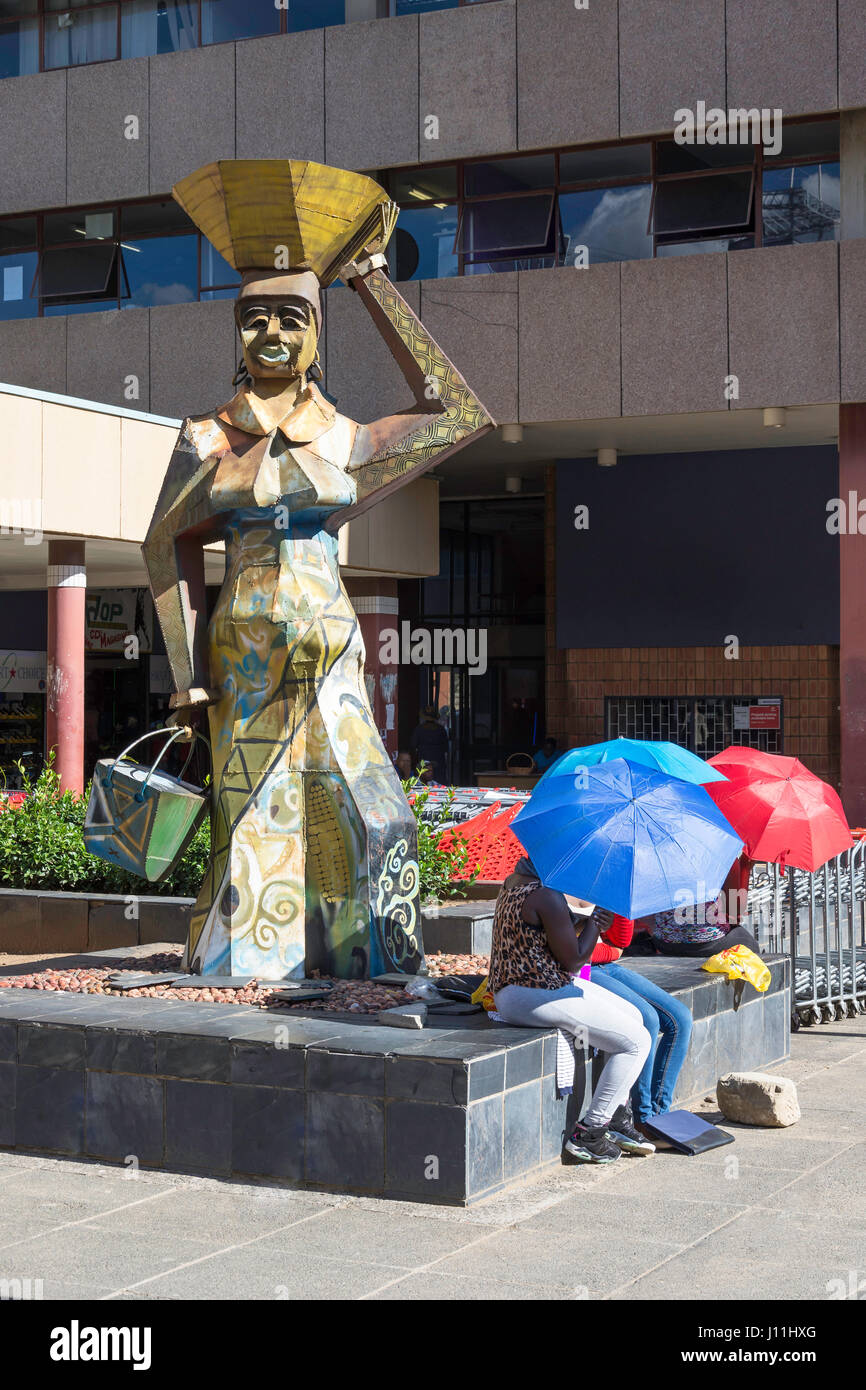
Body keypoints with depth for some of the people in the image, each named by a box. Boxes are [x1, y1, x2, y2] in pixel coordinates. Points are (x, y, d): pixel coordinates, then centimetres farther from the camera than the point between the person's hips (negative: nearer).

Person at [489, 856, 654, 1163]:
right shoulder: (547, 896, -22)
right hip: (534, 995, -11)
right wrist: (596, 914, -7)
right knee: (636, 1041, -8)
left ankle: (616, 1121, 20)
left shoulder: (514, 881, 10)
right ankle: (588, 1134, -1)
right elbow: (573, 960, -17)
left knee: (633, 1015, 18)